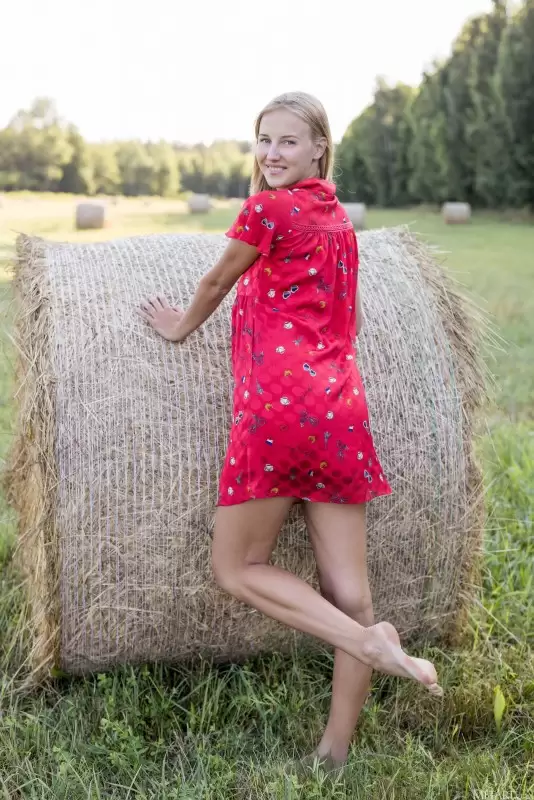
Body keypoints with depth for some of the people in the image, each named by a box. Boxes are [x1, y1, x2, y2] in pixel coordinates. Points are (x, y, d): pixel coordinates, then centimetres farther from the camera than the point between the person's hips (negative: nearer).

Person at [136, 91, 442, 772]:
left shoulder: (267, 207, -2)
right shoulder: (337, 215, 20)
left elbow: (216, 283, 10)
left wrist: (180, 326, 28)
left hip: (280, 403, -7)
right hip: (342, 407, 7)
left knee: (236, 568, 7)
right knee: (348, 591, 5)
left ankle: (369, 644, -9)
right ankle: (335, 754, 14)